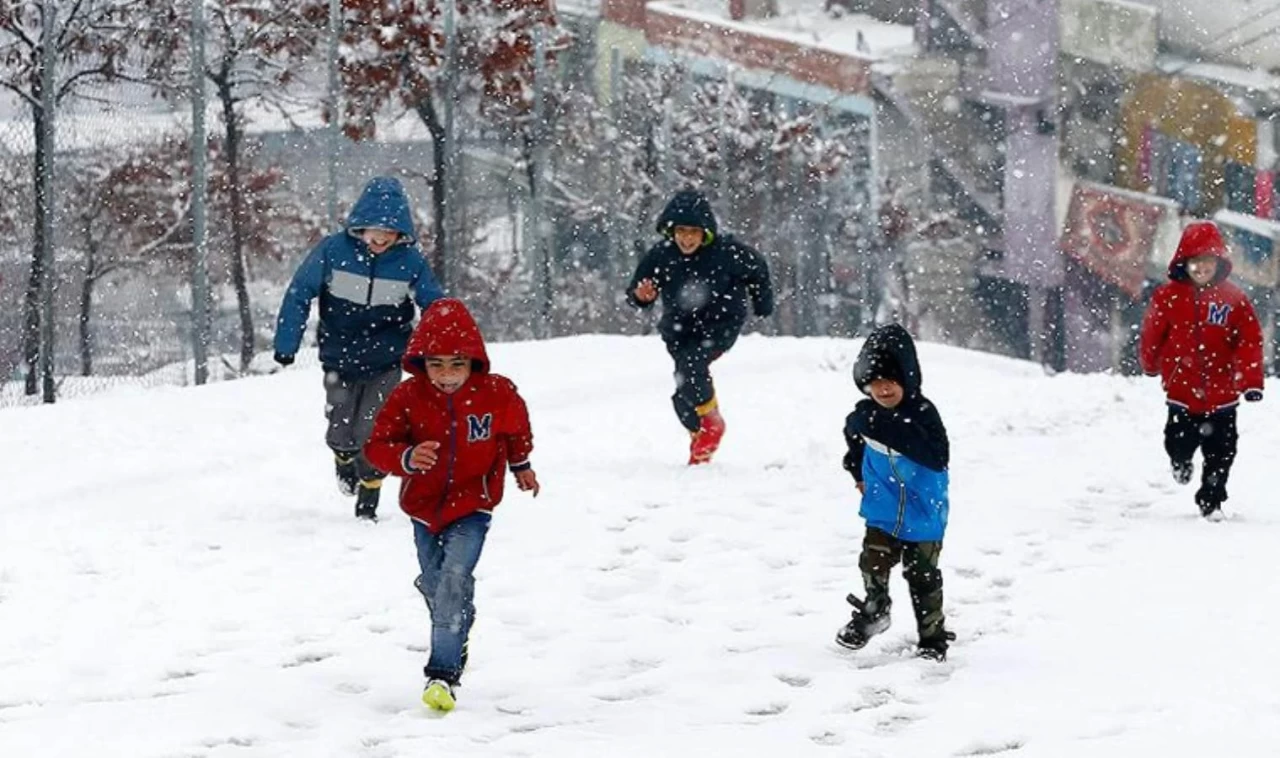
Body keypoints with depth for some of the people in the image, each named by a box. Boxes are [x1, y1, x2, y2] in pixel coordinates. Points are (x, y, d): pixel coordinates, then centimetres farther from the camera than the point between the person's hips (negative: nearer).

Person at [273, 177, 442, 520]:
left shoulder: (410, 261, -12)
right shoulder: (333, 250, -16)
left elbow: (435, 309, 1)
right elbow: (299, 295, -8)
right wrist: (286, 346, -10)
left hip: (386, 365, 0)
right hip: (340, 362, 0)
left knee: (372, 434, -8)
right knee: (340, 434, 7)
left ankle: (367, 503, 13)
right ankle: (345, 461, 44)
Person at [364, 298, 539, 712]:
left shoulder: (497, 393, -13)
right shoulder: (407, 398, -14)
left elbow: (516, 429, 10)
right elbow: (377, 445, -13)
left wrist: (521, 465, 24)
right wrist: (407, 457, -33)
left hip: (472, 507, -3)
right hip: (425, 506, 3)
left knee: (454, 580, -20)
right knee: (434, 584, 16)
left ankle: (444, 672, -20)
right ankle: (456, 640, 45)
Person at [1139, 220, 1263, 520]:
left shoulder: (1234, 298, -5)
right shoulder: (1167, 296, -7)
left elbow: (1250, 342, -8)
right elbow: (1151, 336, 6)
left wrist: (1251, 381, -15)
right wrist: (1151, 366, 18)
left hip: (1222, 395, 1)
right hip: (1182, 391, -1)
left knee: (1220, 451, 5)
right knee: (1179, 444, 6)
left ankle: (1211, 500, 22)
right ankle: (1181, 461, 42)